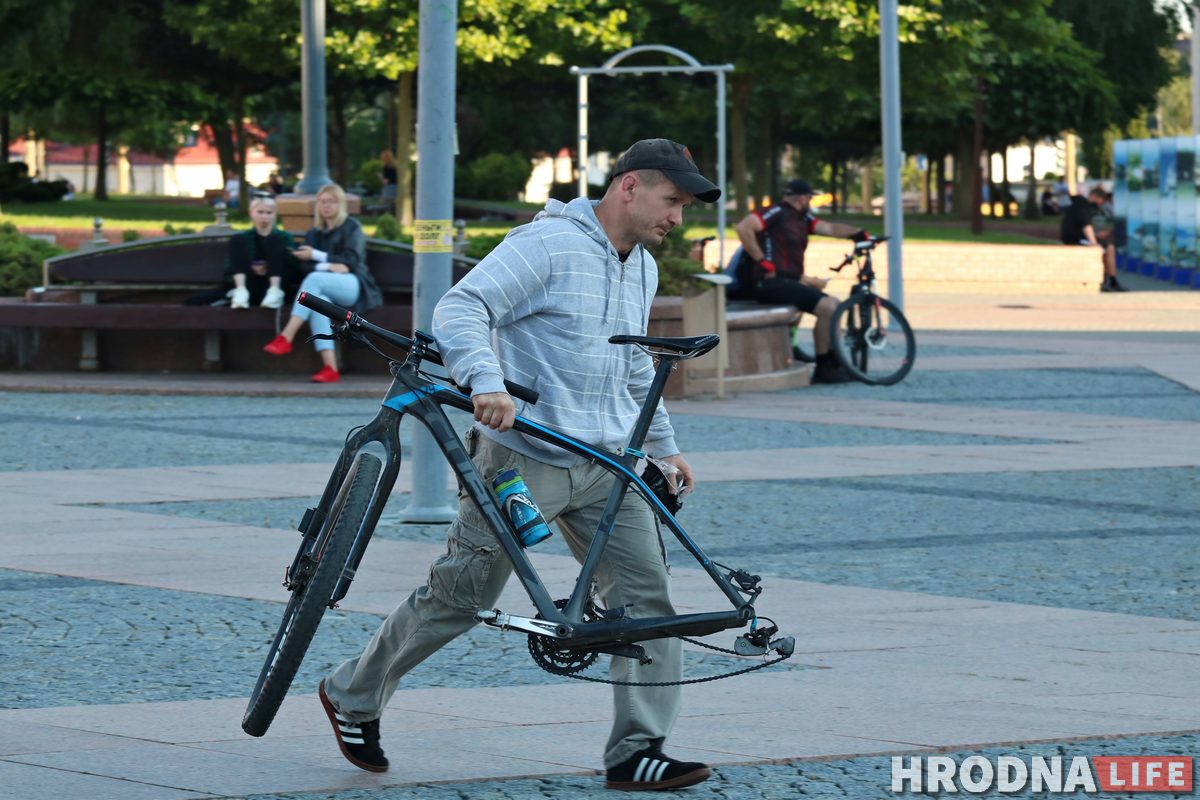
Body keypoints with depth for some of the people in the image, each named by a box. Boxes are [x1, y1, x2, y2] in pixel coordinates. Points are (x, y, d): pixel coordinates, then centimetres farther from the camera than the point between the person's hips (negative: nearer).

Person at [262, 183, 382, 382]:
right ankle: (330, 368, -47)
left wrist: (316, 256, -12)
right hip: (324, 287, 3)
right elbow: (306, 264, 9)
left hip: (354, 286, -3)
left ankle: (286, 337, -44)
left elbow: (351, 261, -5)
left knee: (314, 279, -34)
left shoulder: (351, 227, 9)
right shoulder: (315, 233, 22)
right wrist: (329, 265, -13)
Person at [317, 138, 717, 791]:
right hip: (523, 457, -7)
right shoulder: (549, 244, -13)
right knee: (460, 597, 3)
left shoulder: (642, 268, 15)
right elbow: (461, 309, -24)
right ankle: (352, 698, 22)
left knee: (646, 595, -6)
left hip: (607, 466, 7)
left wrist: (663, 445, 32)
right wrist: (486, 382, -39)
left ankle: (636, 752, -3)